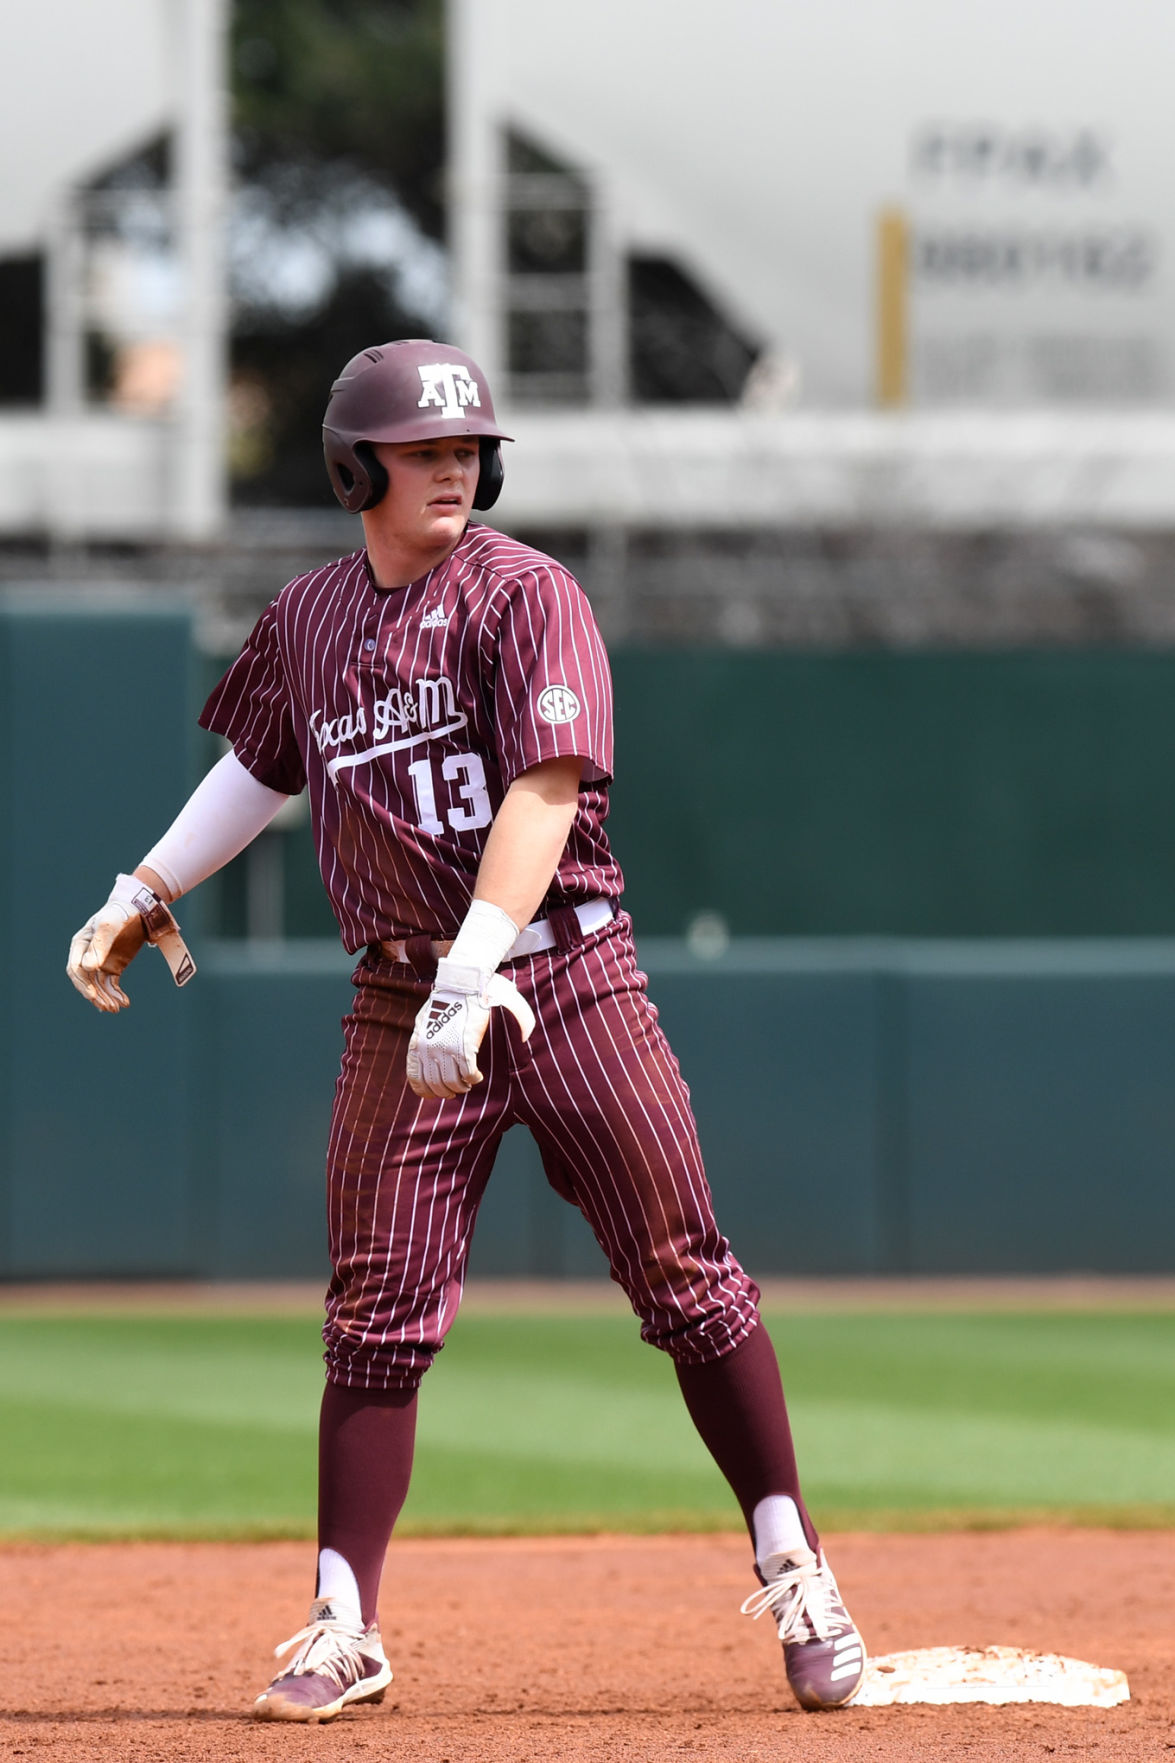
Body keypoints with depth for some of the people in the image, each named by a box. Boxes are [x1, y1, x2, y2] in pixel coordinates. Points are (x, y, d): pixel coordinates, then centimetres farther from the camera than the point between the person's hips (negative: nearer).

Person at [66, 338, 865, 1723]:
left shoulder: (525, 597, -7)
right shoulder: (306, 622, 10)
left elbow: (545, 793, -18)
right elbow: (262, 766, 30)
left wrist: (471, 980, -29)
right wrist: (145, 893, 29)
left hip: (565, 974, -4)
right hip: (402, 1004, 4)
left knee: (687, 1284, -3)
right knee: (374, 1318, -1)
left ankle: (793, 1573, 8)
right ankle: (344, 1629, 4)